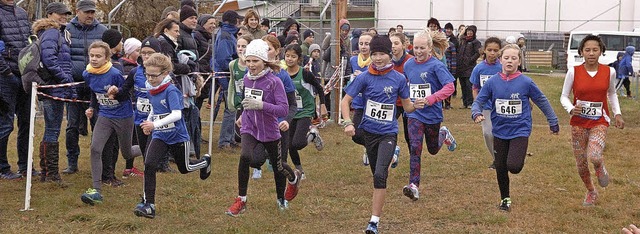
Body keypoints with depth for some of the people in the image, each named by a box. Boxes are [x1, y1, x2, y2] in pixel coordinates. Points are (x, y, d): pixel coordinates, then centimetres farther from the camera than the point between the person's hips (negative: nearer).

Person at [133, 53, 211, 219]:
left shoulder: (171, 91, -21)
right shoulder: (151, 91, 1)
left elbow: (176, 114, -32)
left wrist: (155, 124, -39)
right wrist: (148, 122, 2)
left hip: (177, 137, -5)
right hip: (159, 136, 5)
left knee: (184, 168, 16)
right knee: (149, 165, -17)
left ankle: (205, 162, 51)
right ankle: (148, 205, -13)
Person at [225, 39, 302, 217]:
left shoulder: (274, 82, -19)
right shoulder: (247, 78, -1)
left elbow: (283, 110, -26)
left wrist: (261, 105, -37)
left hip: (269, 130, -3)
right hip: (249, 128, 3)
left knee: (277, 167, 15)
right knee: (245, 157, -27)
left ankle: (294, 177, 54)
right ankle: (241, 200, -13)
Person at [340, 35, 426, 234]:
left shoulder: (398, 78, -4)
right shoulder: (365, 77, -6)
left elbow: (406, 106, 5)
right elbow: (345, 101, -4)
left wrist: (416, 105, -18)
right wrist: (348, 123, -19)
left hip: (388, 132, -2)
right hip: (369, 131, 2)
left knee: (380, 175, -17)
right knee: (377, 173, 15)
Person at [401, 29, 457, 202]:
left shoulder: (436, 66, -15)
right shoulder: (408, 65, 1)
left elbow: (449, 87, -23)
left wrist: (430, 99, -34)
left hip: (432, 114, -2)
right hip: (414, 114, 2)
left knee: (433, 149, 16)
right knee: (415, 149, -12)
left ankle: (444, 135, 50)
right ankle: (414, 186, -13)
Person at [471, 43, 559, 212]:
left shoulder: (526, 82, -10)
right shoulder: (492, 82, -5)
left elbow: (542, 102, 2)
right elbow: (478, 101, 0)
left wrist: (553, 122, 9)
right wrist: (476, 113, -22)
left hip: (520, 130, -3)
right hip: (500, 132, 3)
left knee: (514, 166, -20)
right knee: (501, 168, 10)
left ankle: (518, 157, 17)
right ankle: (505, 199, 32)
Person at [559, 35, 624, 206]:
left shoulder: (609, 72, -3)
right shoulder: (573, 72, -8)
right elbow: (564, 96, 0)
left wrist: (617, 114, 6)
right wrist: (571, 109, -20)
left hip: (599, 122, -1)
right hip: (578, 123, 1)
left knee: (594, 157, -26)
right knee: (581, 164, 8)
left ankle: (600, 168, 12)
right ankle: (591, 192, 36)